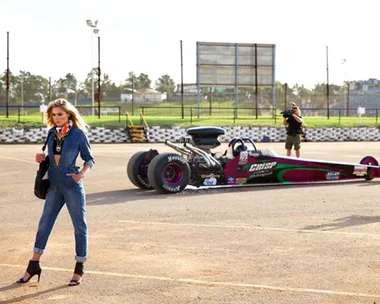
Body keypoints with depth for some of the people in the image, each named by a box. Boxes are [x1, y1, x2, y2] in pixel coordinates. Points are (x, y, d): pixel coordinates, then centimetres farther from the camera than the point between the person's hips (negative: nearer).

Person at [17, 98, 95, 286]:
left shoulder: (78, 133, -7)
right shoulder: (52, 133, 6)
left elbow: (89, 159, -3)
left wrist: (82, 174, -20)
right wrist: (41, 159, -2)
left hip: (72, 185, -5)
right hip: (54, 185, 5)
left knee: (79, 226, 3)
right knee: (44, 224, 9)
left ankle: (79, 270, 14)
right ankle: (33, 265, 20)